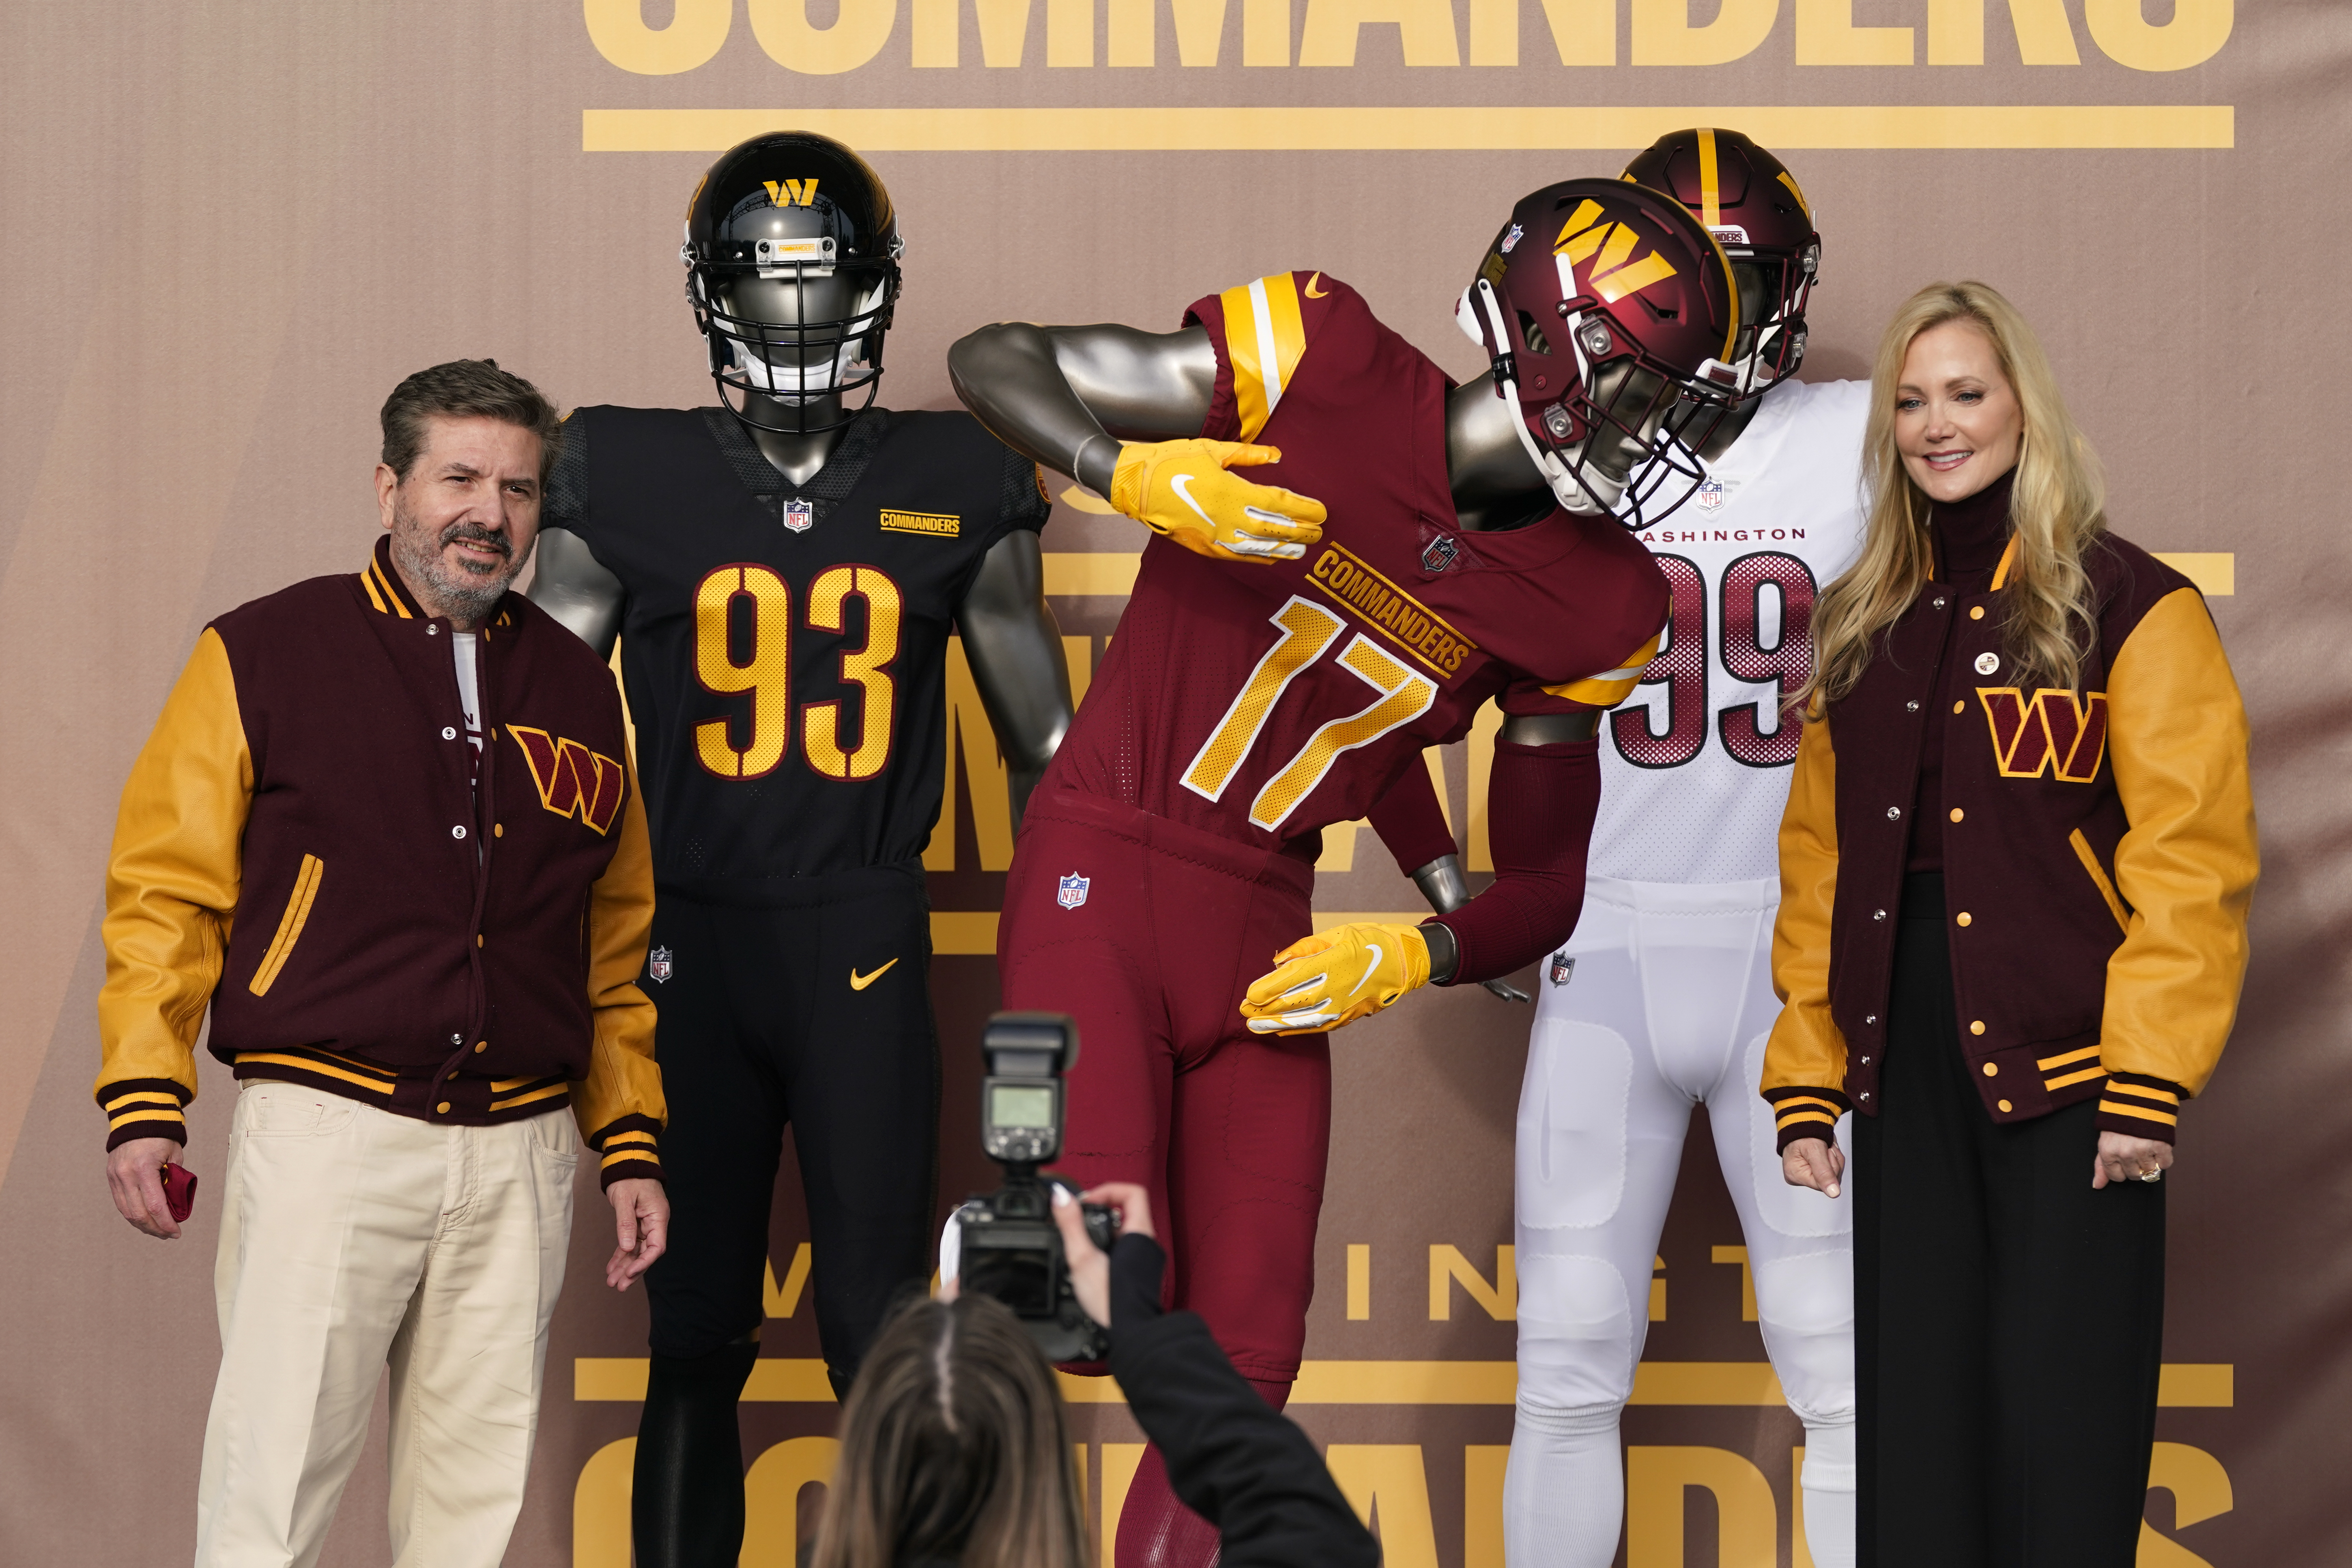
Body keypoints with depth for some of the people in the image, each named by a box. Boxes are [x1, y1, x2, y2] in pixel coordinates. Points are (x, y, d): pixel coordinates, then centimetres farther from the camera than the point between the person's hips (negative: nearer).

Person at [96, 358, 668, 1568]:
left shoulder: (579, 695, 14)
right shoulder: (264, 655, 2)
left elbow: (614, 953, 18)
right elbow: (167, 893, 1)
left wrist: (630, 1144, 13)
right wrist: (144, 1103, -8)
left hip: (518, 1152, 4)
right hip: (327, 1128, -4)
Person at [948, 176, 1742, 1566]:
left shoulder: (1595, 608, 1)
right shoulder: (1324, 370, -12)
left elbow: (1553, 877, 10)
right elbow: (994, 363, -6)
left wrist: (1416, 957, -10)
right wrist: (1142, 477, -24)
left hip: (1265, 934, 5)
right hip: (1101, 880, -5)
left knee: (1243, 1363, 2)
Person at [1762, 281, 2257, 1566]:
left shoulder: (2132, 607, -4)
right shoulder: (1863, 626, 14)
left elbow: (2188, 864, -10)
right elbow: (1819, 866, 15)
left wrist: (2148, 1083, -16)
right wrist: (1805, 1081, 8)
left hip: (2063, 1072, -5)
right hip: (1909, 1073, 5)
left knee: (2059, 1441, -3)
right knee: (1913, 1424, 7)